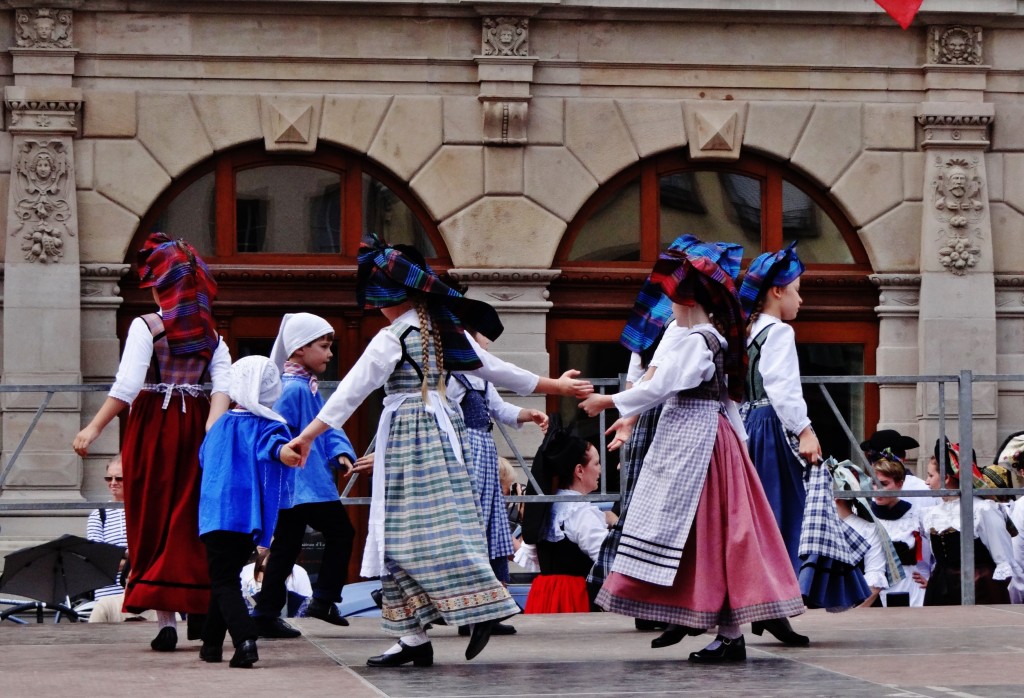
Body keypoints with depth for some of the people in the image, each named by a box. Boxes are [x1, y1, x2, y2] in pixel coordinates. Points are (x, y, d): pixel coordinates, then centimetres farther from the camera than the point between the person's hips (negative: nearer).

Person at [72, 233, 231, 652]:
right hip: (194, 424, 3)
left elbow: (126, 387, -13)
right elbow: (223, 386, -7)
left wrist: (93, 429, -9)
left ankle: (165, 619, -4)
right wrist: (209, 432, -16)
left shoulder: (146, 327, -7)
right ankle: (197, 607, 8)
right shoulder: (211, 335, 7)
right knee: (189, 518, 11)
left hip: (152, 424, -3)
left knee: (153, 520, 2)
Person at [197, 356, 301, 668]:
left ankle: (245, 639, -27)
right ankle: (212, 643, 25)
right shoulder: (268, 426, 0)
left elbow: (203, 458, 26)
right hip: (251, 518, 1)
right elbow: (274, 443, -25)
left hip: (218, 512, -1)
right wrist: (283, 450, -48)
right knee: (227, 577, 18)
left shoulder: (220, 425, 8)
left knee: (223, 581, -5)